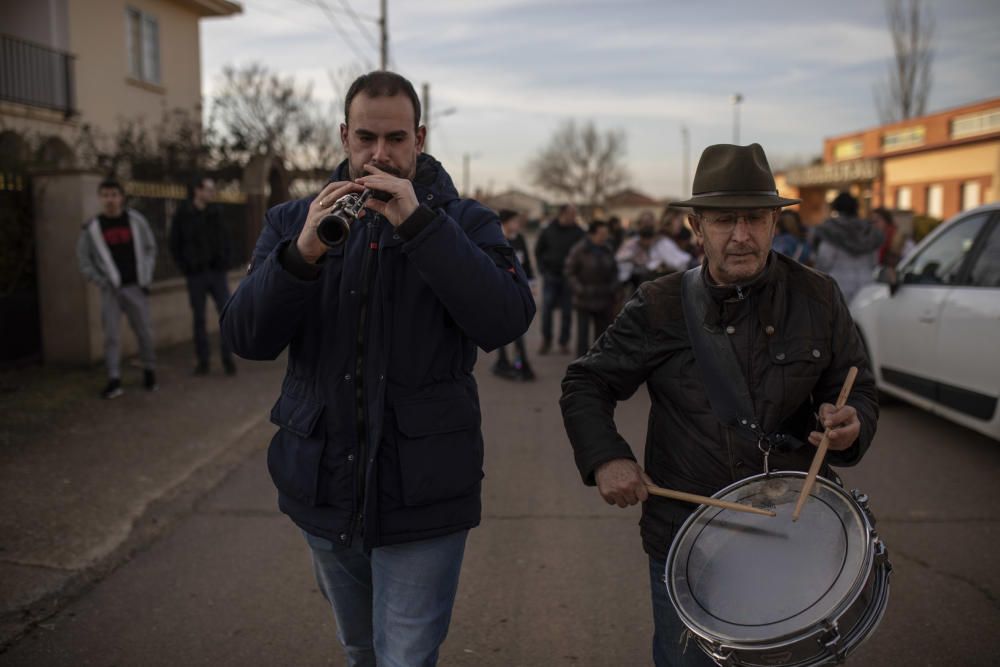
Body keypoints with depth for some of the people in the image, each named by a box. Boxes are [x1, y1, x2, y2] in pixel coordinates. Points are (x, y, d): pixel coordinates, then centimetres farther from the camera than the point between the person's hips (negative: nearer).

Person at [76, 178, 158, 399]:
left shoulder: (136, 220, 2)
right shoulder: (92, 227, 1)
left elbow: (150, 248, 9)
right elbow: (83, 259, 6)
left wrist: (147, 277, 2)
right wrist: (100, 281, -5)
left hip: (136, 287, 0)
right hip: (111, 289, 0)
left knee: (144, 331, 3)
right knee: (112, 334, -4)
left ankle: (149, 372, 21)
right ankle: (114, 379, 1)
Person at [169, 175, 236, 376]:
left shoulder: (215, 212, 6)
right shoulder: (182, 215, -2)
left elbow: (225, 239, 14)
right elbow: (175, 245, 2)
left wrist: (225, 261, 2)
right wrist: (185, 269, -4)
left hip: (217, 272, 2)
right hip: (196, 274, -2)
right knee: (199, 319, 5)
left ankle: (227, 359, 2)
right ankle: (202, 361, 13)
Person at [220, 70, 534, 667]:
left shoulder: (464, 222, -3)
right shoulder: (293, 221, 4)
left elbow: (505, 321, -20)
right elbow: (246, 338, -6)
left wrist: (419, 223, -26)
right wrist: (301, 254, -24)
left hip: (421, 493, -3)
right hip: (324, 487, 4)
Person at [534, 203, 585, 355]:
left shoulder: (579, 233, -1)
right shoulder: (548, 231, 0)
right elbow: (538, 251, 10)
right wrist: (543, 270, 2)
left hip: (569, 277, 0)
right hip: (551, 276, 0)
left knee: (567, 311, 3)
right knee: (546, 309, -4)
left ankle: (564, 342, 13)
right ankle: (546, 340, 10)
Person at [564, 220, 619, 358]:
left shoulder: (607, 251, 6)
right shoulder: (578, 251, -9)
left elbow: (614, 271, 17)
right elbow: (570, 273, -7)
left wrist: (613, 287, 2)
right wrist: (580, 290, -16)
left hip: (604, 300, 5)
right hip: (584, 301, -5)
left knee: (602, 333, 11)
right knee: (583, 334, -4)